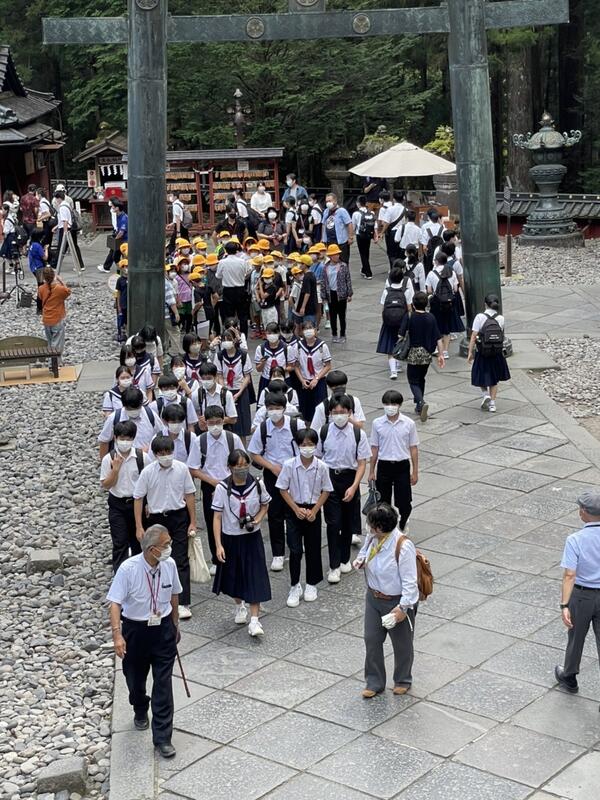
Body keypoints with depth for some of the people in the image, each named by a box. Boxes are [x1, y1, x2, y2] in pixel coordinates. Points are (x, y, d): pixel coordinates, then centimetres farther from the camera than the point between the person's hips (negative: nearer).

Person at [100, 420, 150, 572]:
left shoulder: (142, 457, -9)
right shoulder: (109, 459, -9)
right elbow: (105, 486, -7)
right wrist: (115, 468, -20)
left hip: (137, 503, 1)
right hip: (117, 505, -1)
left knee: (138, 542, 14)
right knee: (120, 543, -2)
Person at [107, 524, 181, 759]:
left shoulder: (169, 564, -10)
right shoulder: (128, 569, -22)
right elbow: (115, 603, -22)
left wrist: (175, 625, 17)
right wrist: (117, 634, -33)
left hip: (163, 628, 2)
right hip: (135, 629, -1)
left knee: (164, 684, -2)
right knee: (135, 678, 19)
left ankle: (162, 737, 6)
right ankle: (140, 711, 51)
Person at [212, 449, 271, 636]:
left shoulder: (257, 485, -9)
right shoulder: (222, 488, -14)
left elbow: (265, 505, 9)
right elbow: (217, 517, -10)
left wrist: (257, 520, -11)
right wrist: (218, 545, -14)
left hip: (252, 538, 0)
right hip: (231, 538, 0)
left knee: (255, 578, -7)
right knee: (234, 576, 16)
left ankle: (254, 619, -5)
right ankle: (239, 606, 43)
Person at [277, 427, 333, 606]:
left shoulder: (321, 467, -10)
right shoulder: (289, 465, -12)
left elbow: (326, 491, 0)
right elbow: (283, 489, -4)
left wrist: (314, 511, -9)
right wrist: (297, 509, -11)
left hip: (313, 511, 1)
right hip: (294, 511, -1)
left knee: (313, 549, 10)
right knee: (295, 550, -5)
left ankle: (311, 584, 26)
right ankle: (295, 587, 8)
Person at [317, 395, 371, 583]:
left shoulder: (358, 434, -9)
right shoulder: (324, 432, -8)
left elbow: (362, 464, -6)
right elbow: (318, 458, 1)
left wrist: (353, 487, -14)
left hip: (350, 478, 1)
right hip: (329, 478, -1)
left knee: (348, 522, 12)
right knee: (333, 522, -5)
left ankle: (345, 559, 31)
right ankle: (334, 566, 2)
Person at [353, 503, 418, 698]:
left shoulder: (403, 546, -29)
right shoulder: (372, 538, -7)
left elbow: (409, 581, -25)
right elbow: (365, 552, 17)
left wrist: (403, 607, -27)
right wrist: (360, 561, -6)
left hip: (396, 602, -6)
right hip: (373, 598, 7)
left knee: (401, 643, 15)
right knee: (371, 640, 12)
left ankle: (402, 681, 37)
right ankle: (374, 683, 28)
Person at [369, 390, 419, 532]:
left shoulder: (409, 424, -6)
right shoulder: (377, 423, -3)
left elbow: (413, 448, 0)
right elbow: (374, 448, 4)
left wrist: (415, 472, 0)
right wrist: (371, 472, 6)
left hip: (402, 467, -1)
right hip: (384, 466, 1)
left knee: (404, 503, 2)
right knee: (383, 503, 8)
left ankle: (402, 525, 31)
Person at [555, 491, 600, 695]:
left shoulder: (575, 540, -20)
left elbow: (569, 575, -23)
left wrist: (564, 606, -23)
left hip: (581, 595, -2)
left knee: (576, 638, 20)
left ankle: (569, 678, 41)